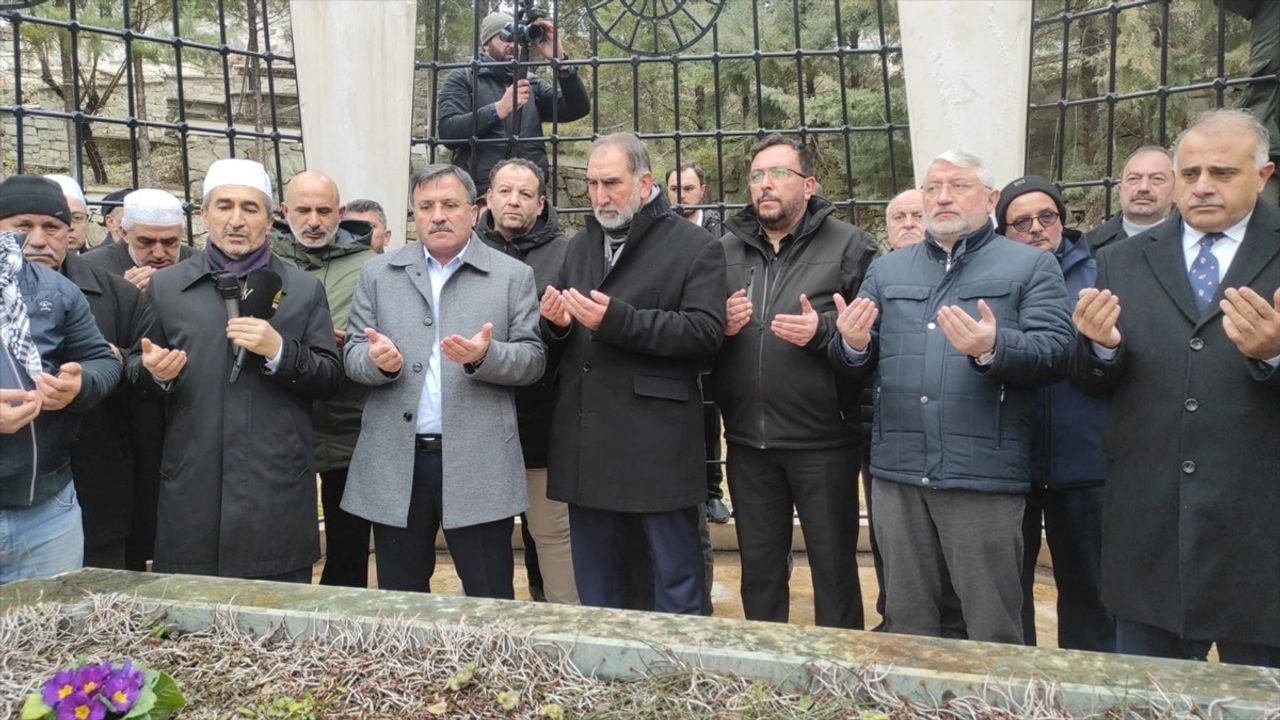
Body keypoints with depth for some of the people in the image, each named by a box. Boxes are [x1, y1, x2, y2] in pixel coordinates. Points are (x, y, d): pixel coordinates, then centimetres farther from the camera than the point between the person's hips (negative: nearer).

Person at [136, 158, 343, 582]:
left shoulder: (304, 290, 7)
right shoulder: (164, 286, 10)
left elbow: (330, 379, 3)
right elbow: (143, 380, 14)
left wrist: (280, 351, -13)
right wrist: (155, 373, -8)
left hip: (277, 494, -1)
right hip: (191, 493, 1)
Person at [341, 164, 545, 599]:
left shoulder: (514, 276, 4)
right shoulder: (377, 275, 11)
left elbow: (533, 359, 0)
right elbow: (352, 354, 8)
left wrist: (486, 356, -19)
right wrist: (377, 360, -15)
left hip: (478, 464, -2)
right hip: (395, 463, 3)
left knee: (491, 602, 5)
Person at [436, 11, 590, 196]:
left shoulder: (532, 82, 15)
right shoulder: (462, 78, 7)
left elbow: (578, 109, 3)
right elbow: (447, 132, -9)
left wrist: (559, 61, -8)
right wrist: (500, 109, -18)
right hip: (481, 193, -3)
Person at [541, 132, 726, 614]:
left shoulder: (696, 247, -1)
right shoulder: (579, 247, 18)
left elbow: (706, 332, -14)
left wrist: (617, 320, -20)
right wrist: (556, 322, -4)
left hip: (658, 445, -5)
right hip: (585, 444, 6)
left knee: (676, 581, 6)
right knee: (595, 586, 17)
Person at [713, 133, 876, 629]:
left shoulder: (848, 245, -1)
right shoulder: (726, 249, 11)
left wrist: (823, 330, -23)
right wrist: (719, 324, -6)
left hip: (822, 441, -4)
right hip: (748, 440, 4)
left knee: (834, 568, 8)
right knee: (759, 570, 17)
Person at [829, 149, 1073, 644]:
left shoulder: (1031, 266, 4)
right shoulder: (886, 270, 15)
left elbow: (1054, 353, -8)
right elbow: (853, 367, 12)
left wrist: (993, 348, -26)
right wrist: (853, 344, -11)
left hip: (985, 474, -3)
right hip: (897, 473, 4)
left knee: (992, 631, 7)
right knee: (905, 622, 16)